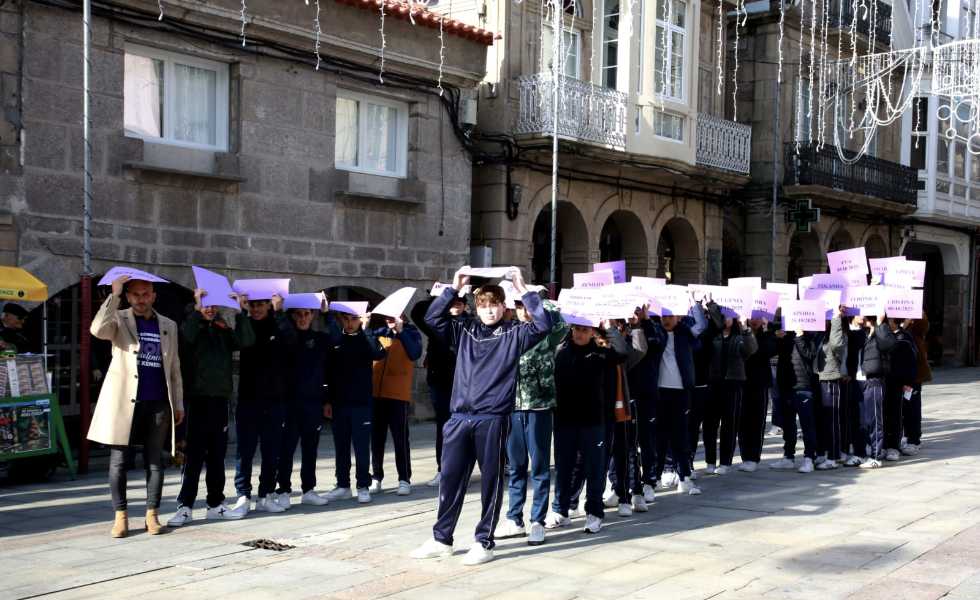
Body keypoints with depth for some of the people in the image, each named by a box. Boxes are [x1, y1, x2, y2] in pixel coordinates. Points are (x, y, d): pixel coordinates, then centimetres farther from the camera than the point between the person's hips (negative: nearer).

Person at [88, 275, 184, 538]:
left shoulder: (168, 326, 14)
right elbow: (98, 329, -17)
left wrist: (178, 402, 12)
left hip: (158, 404, 2)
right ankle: (121, 515, 8)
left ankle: (152, 514, 12)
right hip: (124, 402, -2)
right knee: (119, 461, 0)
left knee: (155, 461, 5)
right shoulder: (119, 320, 6)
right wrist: (114, 295, -16)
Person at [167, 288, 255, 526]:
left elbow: (246, 341, -3)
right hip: (196, 399, -4)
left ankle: (215, 504, 19)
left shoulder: (223, 330, 13)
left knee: (217, 455, 11)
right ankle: (185, 506, 3)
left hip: (220, 399, 5)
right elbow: (184, 337, -22)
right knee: (193, 455, -4)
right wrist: (198, 310, -24)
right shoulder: (192, 324, 1)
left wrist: (241, 312, -11)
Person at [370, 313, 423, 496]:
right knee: (377, 438, 7)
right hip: (376, 393, 3)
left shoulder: (411, 333, 2)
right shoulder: (378, 332, 10)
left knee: (400, 438, -2)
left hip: (399, 394, -3)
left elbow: (415, 354, -16)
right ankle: (377, 478, 15)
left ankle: (404, 479, 4)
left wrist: (401, 331, -15)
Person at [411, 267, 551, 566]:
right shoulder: (464, 330, 11)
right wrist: (453, 288, 2)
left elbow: (543, 324, -10)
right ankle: (441, 539, 19)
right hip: (460, 417, 3)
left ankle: (484, 542, 14)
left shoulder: (513, 334, 2)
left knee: (491, 481, 4)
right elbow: (432, 318, 8)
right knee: (450, 478, 8)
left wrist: (523, 290, -10)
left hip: (493, 419, -3)